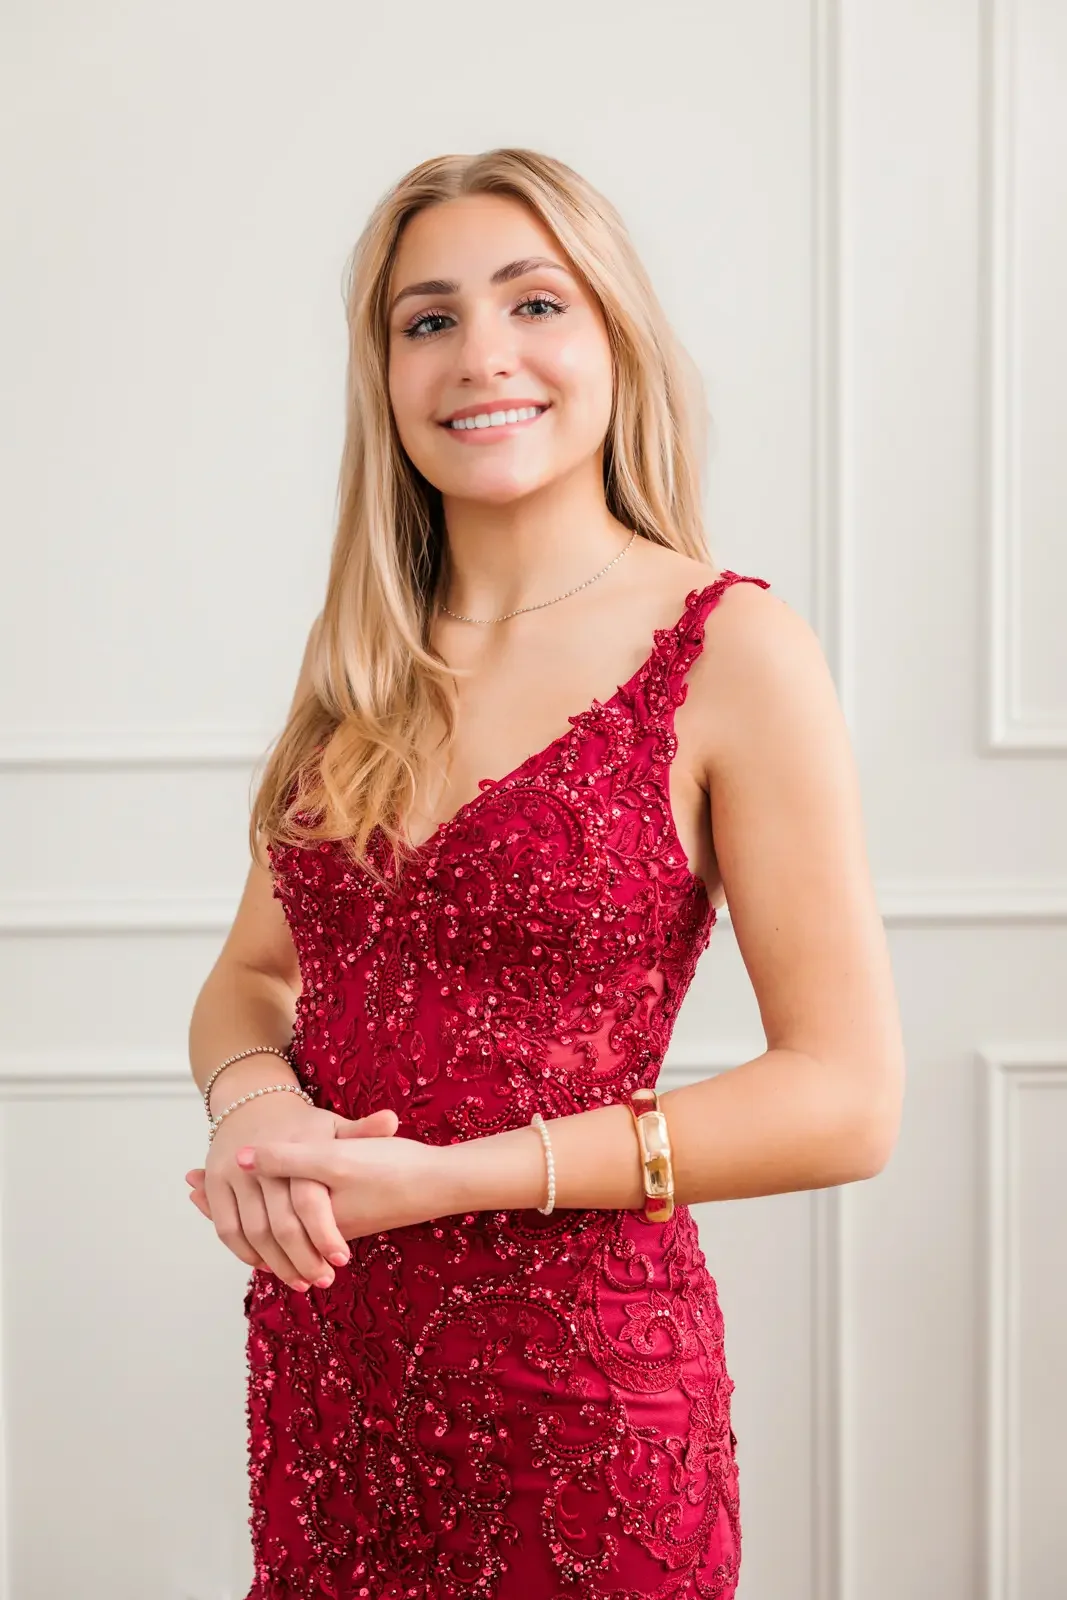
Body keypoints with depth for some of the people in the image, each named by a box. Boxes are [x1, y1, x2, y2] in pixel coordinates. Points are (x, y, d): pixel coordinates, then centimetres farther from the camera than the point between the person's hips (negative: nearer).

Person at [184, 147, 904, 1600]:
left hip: (576, 1371, -5)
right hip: (320, 1356, 5)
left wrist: (446, 1175, -18)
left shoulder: (730, 649, -10)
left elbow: (846, 1099, -13)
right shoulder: (362, 665, 6)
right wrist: (254, 1103, -10)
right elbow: (249, 977, 14)